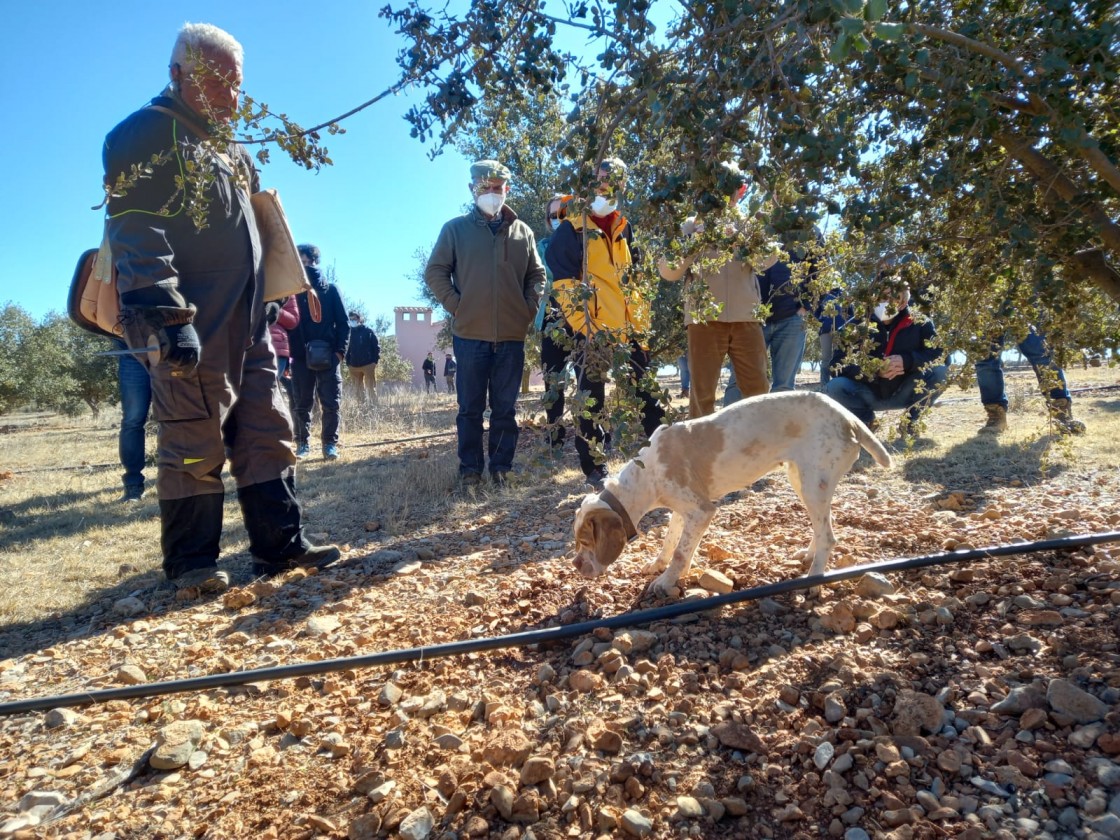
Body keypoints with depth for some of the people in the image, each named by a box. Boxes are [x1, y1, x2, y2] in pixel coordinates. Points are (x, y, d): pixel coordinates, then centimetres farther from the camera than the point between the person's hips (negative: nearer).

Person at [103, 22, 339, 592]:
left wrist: (271, 305, 24)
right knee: (195, 443, -3)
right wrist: (165, 315, -24)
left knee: (267, 434, 7)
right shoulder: (148, 134, -3)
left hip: (247, 326, 8)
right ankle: (191, 562, 10)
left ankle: (281, 545, 14)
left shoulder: (230, 150, 24)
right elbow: (137, 231, -15)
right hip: (191, 329, -8)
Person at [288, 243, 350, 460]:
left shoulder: (330, 290, 8)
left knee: (331, 403, -3)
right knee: (302, 404, 6)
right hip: (300, 357, 1)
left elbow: (343, 323, 5)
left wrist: (340, 350, -6)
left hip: (328, 356, -1)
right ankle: (303, 443, 16)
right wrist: (288, 354, -4)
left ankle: (330, 443, 5)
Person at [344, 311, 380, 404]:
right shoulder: (350, 333, 10)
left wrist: (374, 361, -10)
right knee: (358, 390, 7)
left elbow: (376, 347, -2)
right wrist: (348, 363, 4)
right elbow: (347, 349, 15)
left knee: (371, 388, -2)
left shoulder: (368, 331, 0)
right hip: (354, 366, 4)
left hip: (368, 365, -4)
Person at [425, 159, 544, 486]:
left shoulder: (522, 232, 13)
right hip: (470, 334, -2)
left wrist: (528, 309, 4)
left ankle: (501, 466, 15)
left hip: (512, 335, 2)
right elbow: (435, 272, 4)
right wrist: (457, 306, -5)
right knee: (471, 407, 4)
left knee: (505, 408, 6)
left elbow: (537, 275, 17)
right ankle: (470, 468, 12)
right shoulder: (456, 229, 6)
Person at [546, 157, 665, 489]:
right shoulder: (571, 229, -1)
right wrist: (584, 328, -17)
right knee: (592, 402, 1)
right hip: (591, 332, -6)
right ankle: (595, 469, 11)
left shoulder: (623, 227, 18)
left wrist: (642, 320, 12)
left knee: (647, 392, 9)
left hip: (629, 328, 6)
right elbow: (563, 283, -9)